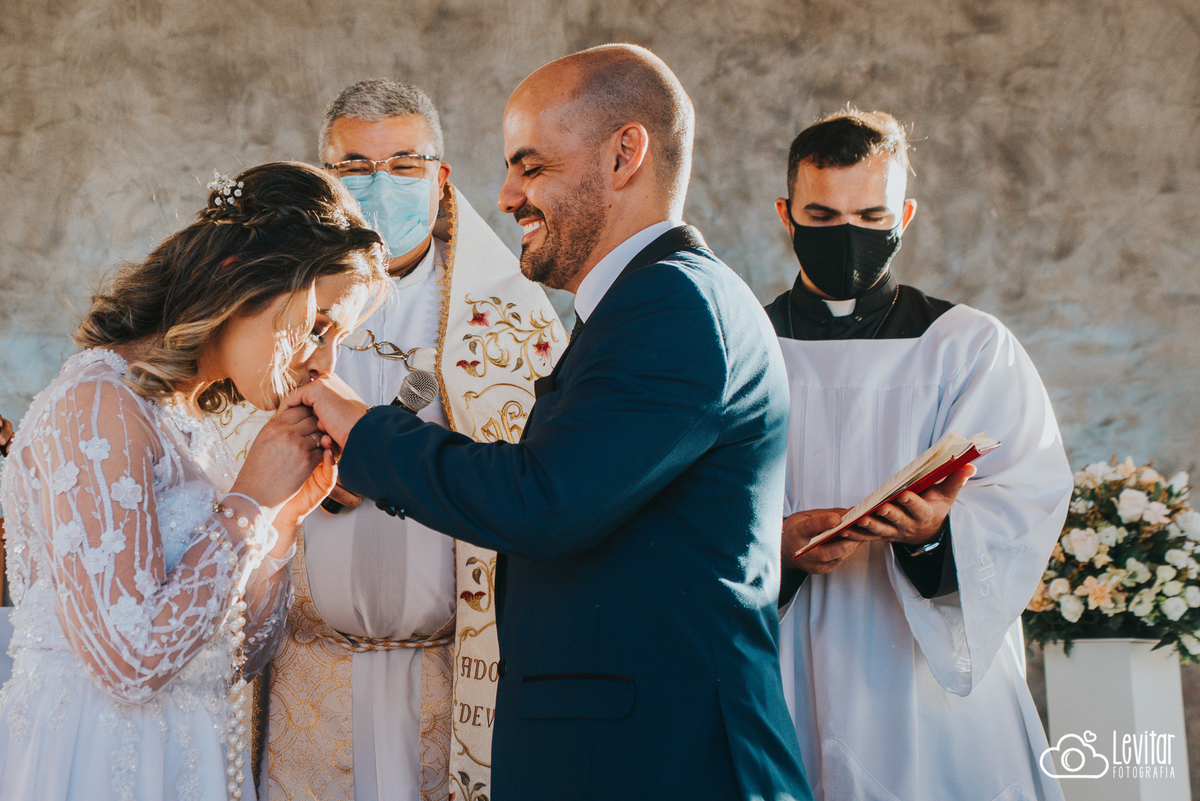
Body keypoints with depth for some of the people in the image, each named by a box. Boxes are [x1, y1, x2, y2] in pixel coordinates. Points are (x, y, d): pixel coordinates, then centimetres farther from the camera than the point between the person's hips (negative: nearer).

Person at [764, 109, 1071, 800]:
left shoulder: (973, 346, 6)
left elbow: (1029, 491, -5)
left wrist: (939, 529, -26)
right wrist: (775, 542, -20)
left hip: (939, 674, 0)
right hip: (786, 682, 1)